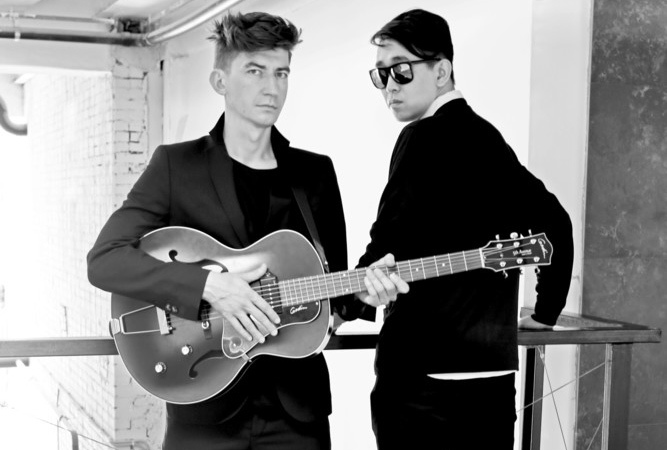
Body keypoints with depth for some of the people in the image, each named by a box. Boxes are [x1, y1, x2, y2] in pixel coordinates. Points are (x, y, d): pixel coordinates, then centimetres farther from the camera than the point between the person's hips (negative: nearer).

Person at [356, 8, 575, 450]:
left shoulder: (426, 137, -9)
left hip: (427, 377, -8)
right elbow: (553, 221, 19)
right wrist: (546, 311, 24)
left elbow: (390, 237, -19)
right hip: (491, 373, 8)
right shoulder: (485, 137, 14)